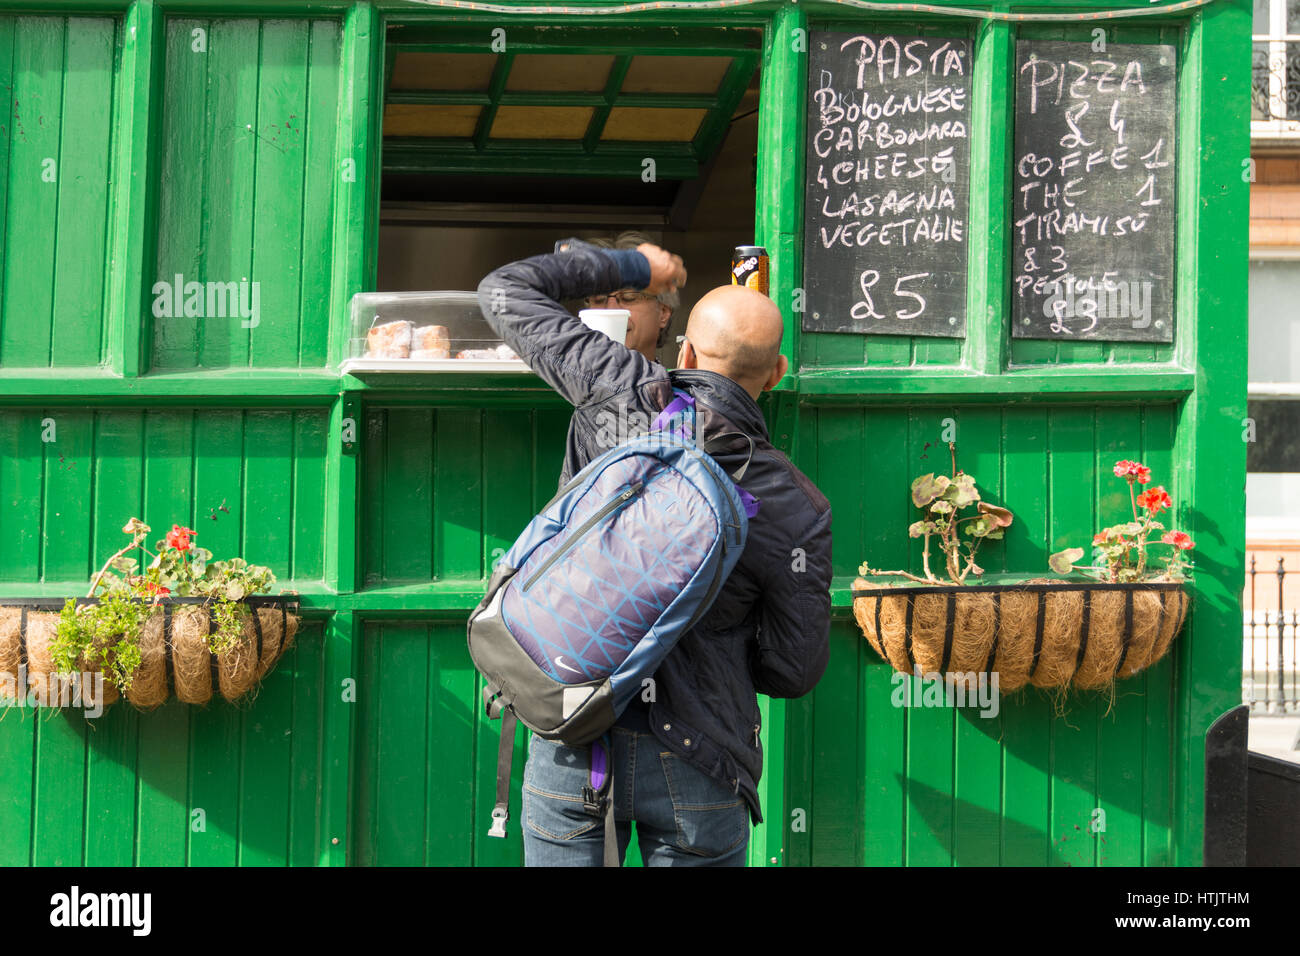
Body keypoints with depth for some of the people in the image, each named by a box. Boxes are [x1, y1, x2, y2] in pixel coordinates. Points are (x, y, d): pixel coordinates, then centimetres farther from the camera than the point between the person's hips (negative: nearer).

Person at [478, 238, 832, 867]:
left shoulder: (615, 392, -4)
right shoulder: (798, 509, -6)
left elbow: (505, 292, 10)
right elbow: (794, 670, 0)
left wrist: (628, 266, 20)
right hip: (693, 764, -1)